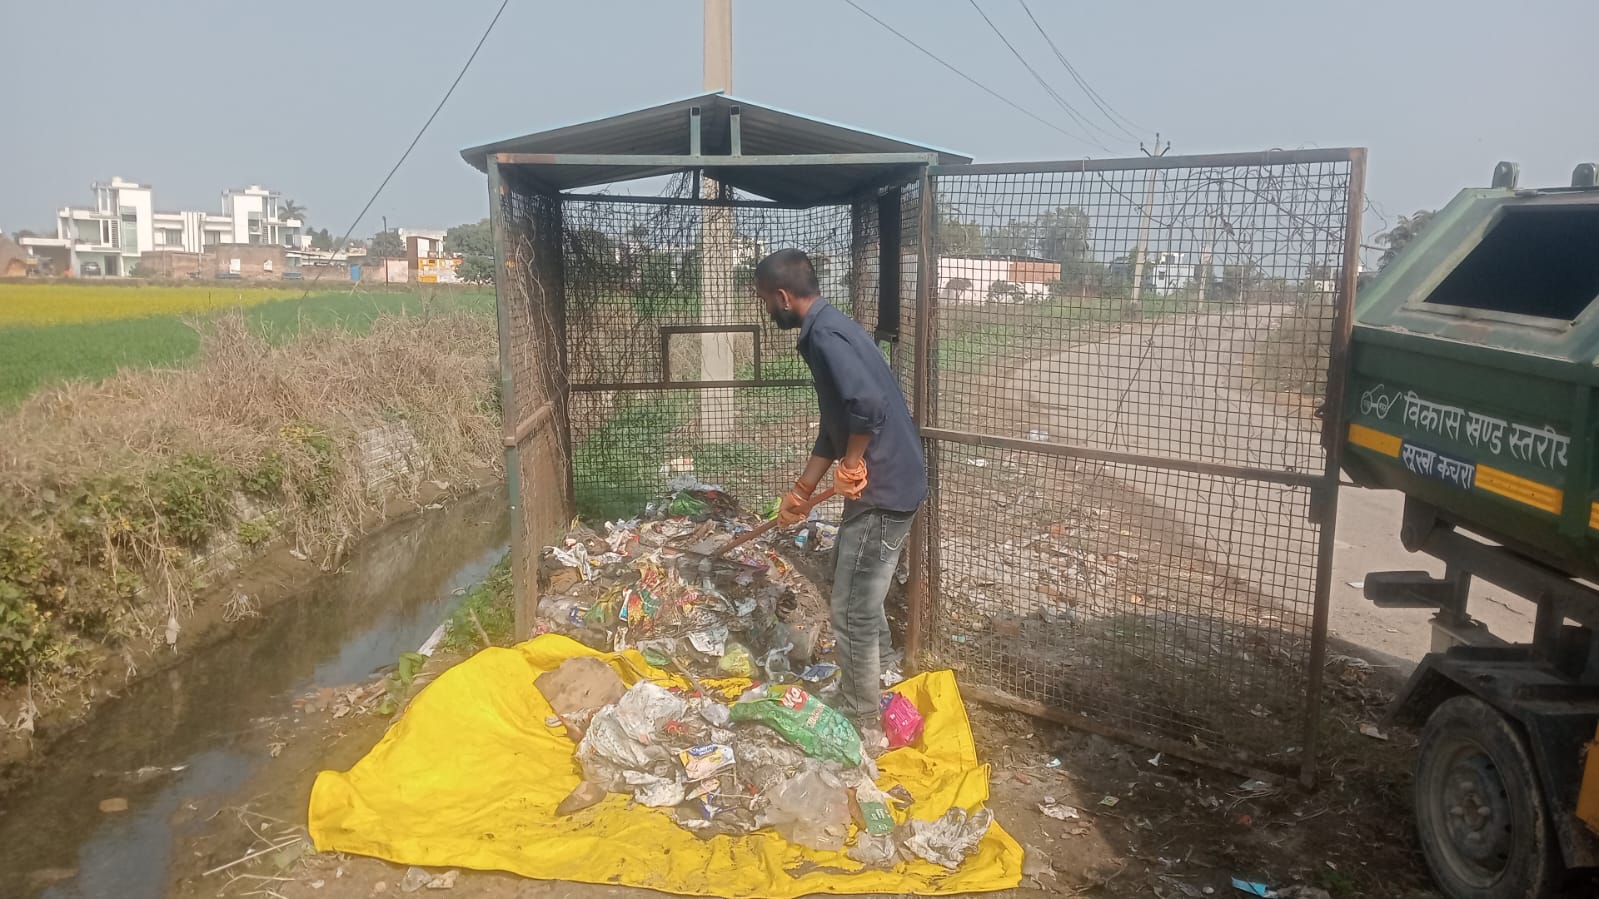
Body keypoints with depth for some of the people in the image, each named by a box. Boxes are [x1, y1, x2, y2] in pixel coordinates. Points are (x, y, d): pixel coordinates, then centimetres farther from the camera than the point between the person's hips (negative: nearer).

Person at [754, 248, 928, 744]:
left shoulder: (825, 335, -19)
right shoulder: (827, 330, 14)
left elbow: (867, 406, -35)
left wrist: (850, 466, -18)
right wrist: (802, 490, 22)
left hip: (881, 490, -10)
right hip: (887, 483, 10)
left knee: (852, 613, 1)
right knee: (863, 599, 26)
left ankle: (862, 727, 15)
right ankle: (878, 682, 45)